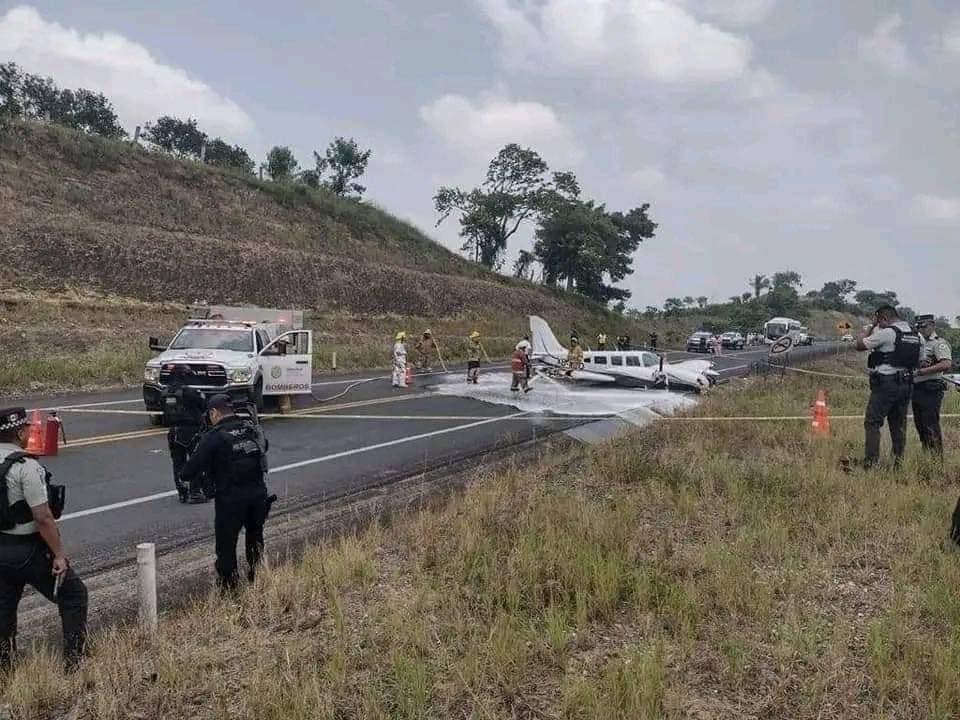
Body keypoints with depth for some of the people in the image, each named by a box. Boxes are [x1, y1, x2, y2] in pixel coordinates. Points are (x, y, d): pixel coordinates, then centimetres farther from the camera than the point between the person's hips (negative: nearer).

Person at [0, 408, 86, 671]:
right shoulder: (26, 467, -22)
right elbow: (43, 518, -23)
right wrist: (59, 555, -16)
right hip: (28, 549, -7)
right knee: (73, 594, 7)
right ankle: (74, 660, 9)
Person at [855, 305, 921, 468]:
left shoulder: (887, 333, -12)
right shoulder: (915, 335, 11)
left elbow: (859, 345, -8)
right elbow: (918, 362, 17)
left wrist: (871, 327, 2)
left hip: (886, 384, -7)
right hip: (907, 385, 7)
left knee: (872, 423, -3)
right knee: (899, 424, 13)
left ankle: (870, 463, -8)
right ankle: (899, 462, 15)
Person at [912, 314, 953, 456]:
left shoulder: (939, 343, -9)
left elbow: (947, 364, -24)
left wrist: (925, 370, -26)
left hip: (931, 390, -9)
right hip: (917, 389, 9)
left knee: (931, 425, -8)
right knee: (919, 423, 14)